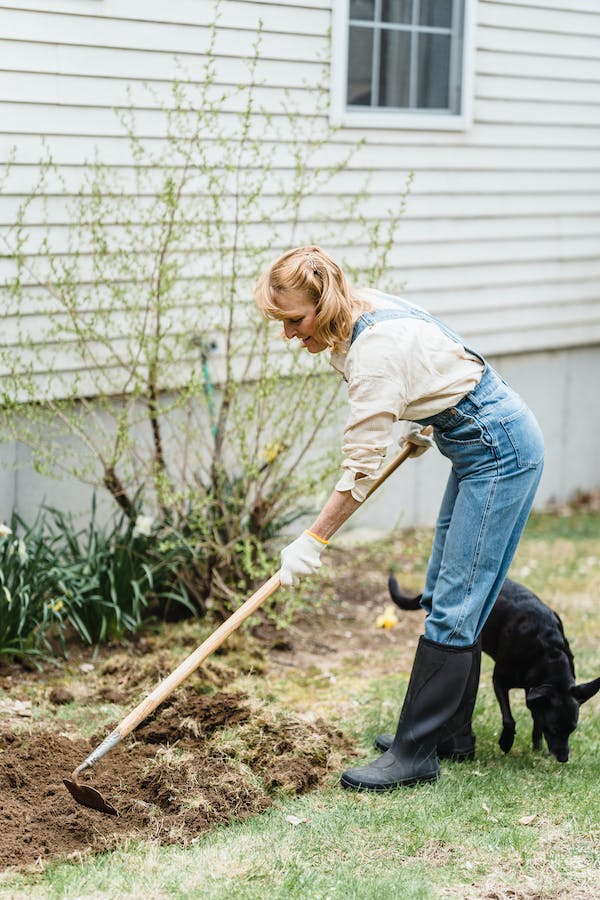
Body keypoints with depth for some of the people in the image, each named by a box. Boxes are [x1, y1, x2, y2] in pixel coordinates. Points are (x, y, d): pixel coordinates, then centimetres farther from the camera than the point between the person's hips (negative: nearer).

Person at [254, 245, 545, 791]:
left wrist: (313, 541, -15)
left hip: (501, 452, -10)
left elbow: (362, 467, -22)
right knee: (445, 597, 14)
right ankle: (452, 733, 23)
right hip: (479, 444, 10)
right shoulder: (363, 312, 1)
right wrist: (419, 424, 28)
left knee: (454, 607, -9)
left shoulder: (376, 349, -27)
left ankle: (416, 753, -6)